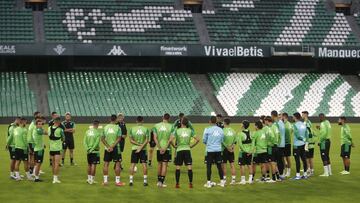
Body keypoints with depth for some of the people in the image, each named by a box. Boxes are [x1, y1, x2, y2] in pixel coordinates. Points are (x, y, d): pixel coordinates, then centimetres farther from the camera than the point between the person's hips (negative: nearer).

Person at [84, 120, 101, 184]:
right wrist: (92, 149, -13)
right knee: (94, 165, -1)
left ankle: (89, 178, 21)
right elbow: (97, 142, -16)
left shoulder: (87, 131, 6)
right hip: (95, 150, -5)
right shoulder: (98, 132, -8)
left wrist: (87, 149, -5)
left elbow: (84, 141, 0)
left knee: (89, 164, 14)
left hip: (88, 151, 5)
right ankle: (92, 179, -1)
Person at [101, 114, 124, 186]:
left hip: (107, 148, 3)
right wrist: (112, 146, -15)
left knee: (106, 164, 8)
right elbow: (119, 139, -14)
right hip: (115, 148, -3)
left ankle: (105, 181, 9)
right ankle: (117, 181, 3)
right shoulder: (117, 128, -6)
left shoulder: (105, 127, 3)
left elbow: (102, 139, -1)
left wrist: (108, 147, -5)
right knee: (117, 164, 3)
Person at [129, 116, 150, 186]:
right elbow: (147, 140, -9)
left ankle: (131, 180, 2)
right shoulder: (146, 129, -5)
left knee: (133, 164, 5)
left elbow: (131, 140, -4)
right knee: (144, 164, 4)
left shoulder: (132, 129, -2)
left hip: (134, 149, 1)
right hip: (143, 149, -1)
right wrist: (141, 146, -9)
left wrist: (138, 144, -4)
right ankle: (145, 181, 3)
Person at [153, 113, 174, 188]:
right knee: (164, 165, 1)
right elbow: (170, 139, -11)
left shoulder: (156, 126, 1)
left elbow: (155, 138, -6)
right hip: (166, 148, -2)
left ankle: (159, 181, 24)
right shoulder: (171, 126, -4)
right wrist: (165, 148, -9)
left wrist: (160, 148, -7)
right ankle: (162, 182, -3)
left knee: (159, 164, 16)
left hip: (159, 148, 2)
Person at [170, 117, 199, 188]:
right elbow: (197, 140, -1)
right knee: (189, 167, 2)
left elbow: (171, 140, -13)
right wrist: (192, 146, 9)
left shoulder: (177, 131, -4)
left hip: (179, 150, -1)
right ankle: (190, 183, -1)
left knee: (178, 167, 7)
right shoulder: (190, 131, 2)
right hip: (187, 150, 1)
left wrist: (174, 146, 3)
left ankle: (177, 184, 6)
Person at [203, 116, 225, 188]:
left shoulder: (207, 129, -8)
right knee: (219, 166, 11)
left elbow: (204, 140, -1)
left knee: (209, 166, 2)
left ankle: (209, 182, 1)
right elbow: (222, 141, 10)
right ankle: (222, 181, 15)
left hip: (210, 150, -3)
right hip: (218, 150, 4)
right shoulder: (221, 130, 3)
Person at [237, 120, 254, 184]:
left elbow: (240, 144, -16)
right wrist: (251, 151, -2)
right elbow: (252, 143, 0)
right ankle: (250, 179, 16)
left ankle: (243, 180, 1)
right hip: (249, 152, 5)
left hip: (243, 152, -5)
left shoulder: (240, 134, -13)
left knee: (242, 165, 1)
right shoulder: (250, 133, 2)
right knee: (249, 165, 13)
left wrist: (244, 150, -10)